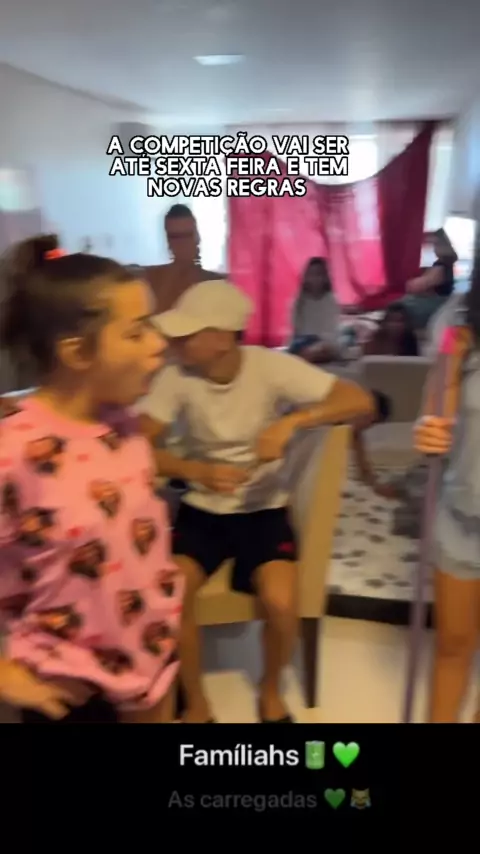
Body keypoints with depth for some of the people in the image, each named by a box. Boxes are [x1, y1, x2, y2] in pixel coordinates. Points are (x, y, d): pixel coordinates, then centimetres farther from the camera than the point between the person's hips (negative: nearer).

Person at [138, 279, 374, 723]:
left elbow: (360, 401, -21)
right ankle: (196, 702, 5)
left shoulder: (272, 366, -17)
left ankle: (271, 691, 11)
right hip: (202, 510, 2)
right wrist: (197, 471, -32)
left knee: (280, 603, -24)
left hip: (264, 509, -1)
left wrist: (292, 421, -36)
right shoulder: (176, 377, -12)